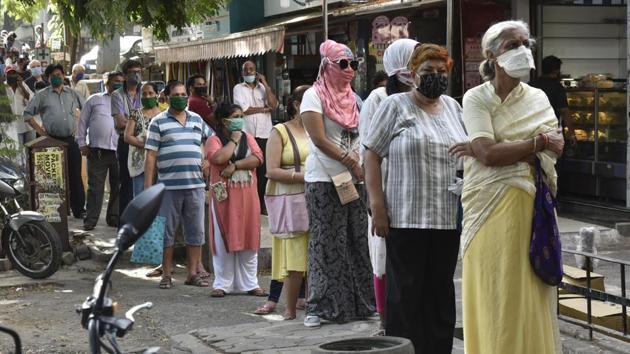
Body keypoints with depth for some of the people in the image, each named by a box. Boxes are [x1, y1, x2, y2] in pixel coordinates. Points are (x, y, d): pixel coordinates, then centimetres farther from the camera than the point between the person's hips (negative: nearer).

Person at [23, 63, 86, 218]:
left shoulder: (73, 94, 10)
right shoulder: (41, 95, 3)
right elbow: (27, 114, 4)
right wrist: (39, 130, -3)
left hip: (71, 140, 2)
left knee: (75, 175, 2)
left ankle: (79, 209, 9)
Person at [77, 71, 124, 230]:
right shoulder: (95, 100, 12)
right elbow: (83, 121, 11)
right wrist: (82, 143, 2)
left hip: (119, 151, 2)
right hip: (97, 151, -2)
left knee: (117, 187, 7)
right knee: (95, 187, -1)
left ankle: (114, 218, 19)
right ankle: (90, 220, 4)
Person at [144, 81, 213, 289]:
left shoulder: (197, 120, 14)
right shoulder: (158, 122, 1)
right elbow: (151, 156, -3)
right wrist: (148, 186, -8)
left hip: (195, 185, 4)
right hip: (169, 186, -4)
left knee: (196, 231, 6)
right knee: (166, 232, 2)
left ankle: (193, 274, 15)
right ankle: (167, 275, 10)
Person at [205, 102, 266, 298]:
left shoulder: (248, 138, 12)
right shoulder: (214, 140, 0)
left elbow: (258, 158, -3)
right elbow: (219, 158, -20)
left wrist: (235, 165, -14)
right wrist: (234, 140, -7)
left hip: (247, 196, 4)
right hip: (224, 196, -4)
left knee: (248, 239, 5)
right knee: (224, 240, -1)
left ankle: (249, 283, 12)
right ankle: (222, 284, 7)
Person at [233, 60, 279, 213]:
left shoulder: (263, 88, 12)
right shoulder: (238, 88, 5)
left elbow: (274, 105, -4)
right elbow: (243, 109, -9)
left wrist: (265, 84, -2)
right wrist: (264, 109, -1)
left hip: (264, 135, 2)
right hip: (246, 135, -2)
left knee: (263, 171, 1)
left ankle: (262, 205, 8)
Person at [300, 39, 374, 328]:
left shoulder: (353, 98, 15)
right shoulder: (314, 96, -5)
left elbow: (362, 137, 16)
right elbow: (319, 139, -13)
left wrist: (361, 163, -4)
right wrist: (350, 160, -13)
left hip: (354, 180, 6)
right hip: (324, 181, -6)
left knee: (357, 241, 6)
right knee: (326, 244, -5)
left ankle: (359, 302, 14)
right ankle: (320, 307, 1)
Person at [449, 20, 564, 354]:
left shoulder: (537, 98, 12)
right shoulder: (476, 98, 0)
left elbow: (555, 145, -5)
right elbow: (489, 153, -14)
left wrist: (492, 149, -12)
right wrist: (537, 142, -6)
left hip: (533, 205, 4)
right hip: (492, 208, -4)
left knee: (532, 295, 4)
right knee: (495, 295, -3)